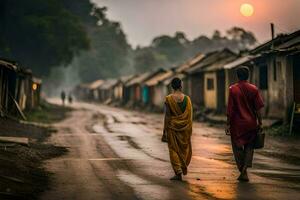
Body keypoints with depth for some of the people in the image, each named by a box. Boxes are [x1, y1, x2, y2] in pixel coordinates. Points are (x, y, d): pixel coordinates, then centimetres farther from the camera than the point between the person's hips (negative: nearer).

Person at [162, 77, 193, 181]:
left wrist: (165, 130, -2)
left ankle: (178, 172, -2)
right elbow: (190, 115, -1)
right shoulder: (186, 98, -4)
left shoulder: (168, 99, -9)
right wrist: (189, 130, 8)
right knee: (184, 149, 19)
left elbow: (167, 116, -8)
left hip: (172, 127, -2)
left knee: (174, 150, 4)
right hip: (185, 128, 2)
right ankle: (183, 169, 28)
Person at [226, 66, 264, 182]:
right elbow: (258, 108, -2)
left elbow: (230, 109, -8)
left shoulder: (233, 89, -6)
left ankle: (243, 172, 11)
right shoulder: (254, 89, -1)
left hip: (237, 124, -2)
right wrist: (260, 123, 6)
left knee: (238, 147, 10)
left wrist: (228, 124, -2)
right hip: (251, 123, 2)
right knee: (249, 146, 14)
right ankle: (245, 168, -2)